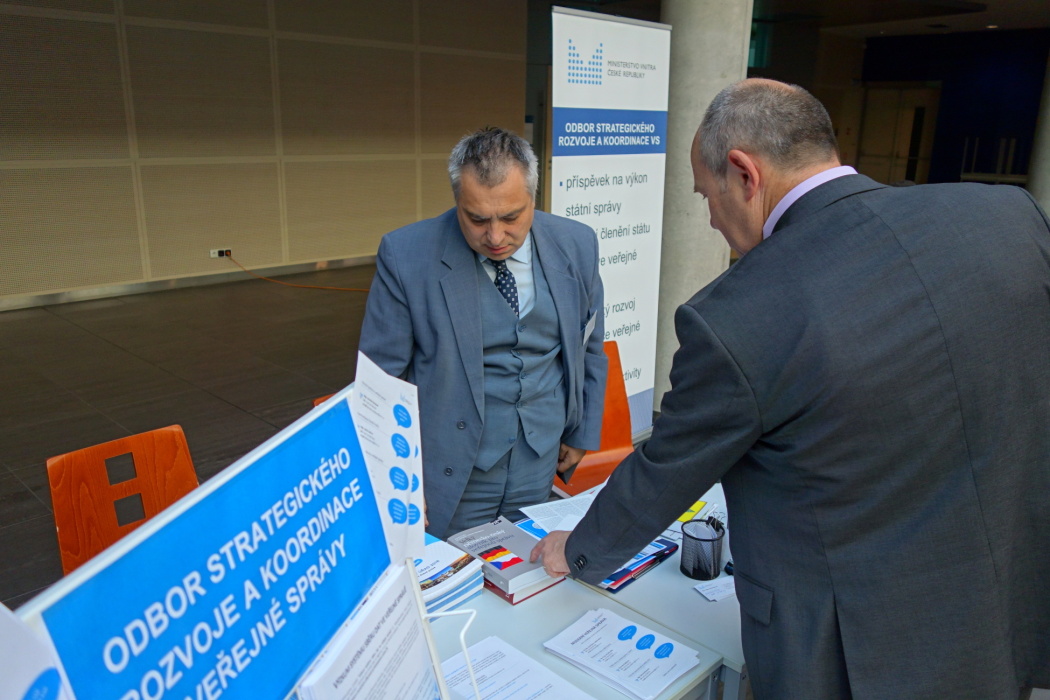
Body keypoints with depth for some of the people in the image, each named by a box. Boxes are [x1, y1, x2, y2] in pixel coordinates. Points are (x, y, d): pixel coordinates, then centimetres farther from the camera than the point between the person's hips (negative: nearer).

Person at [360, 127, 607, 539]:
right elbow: (380, 378, -10)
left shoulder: (576, 246, -4)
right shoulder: (405, 255, -15)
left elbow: (589, 347, 9)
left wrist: (582, 434, 13)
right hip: (450, 471, -3)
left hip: (541, 463, 3)